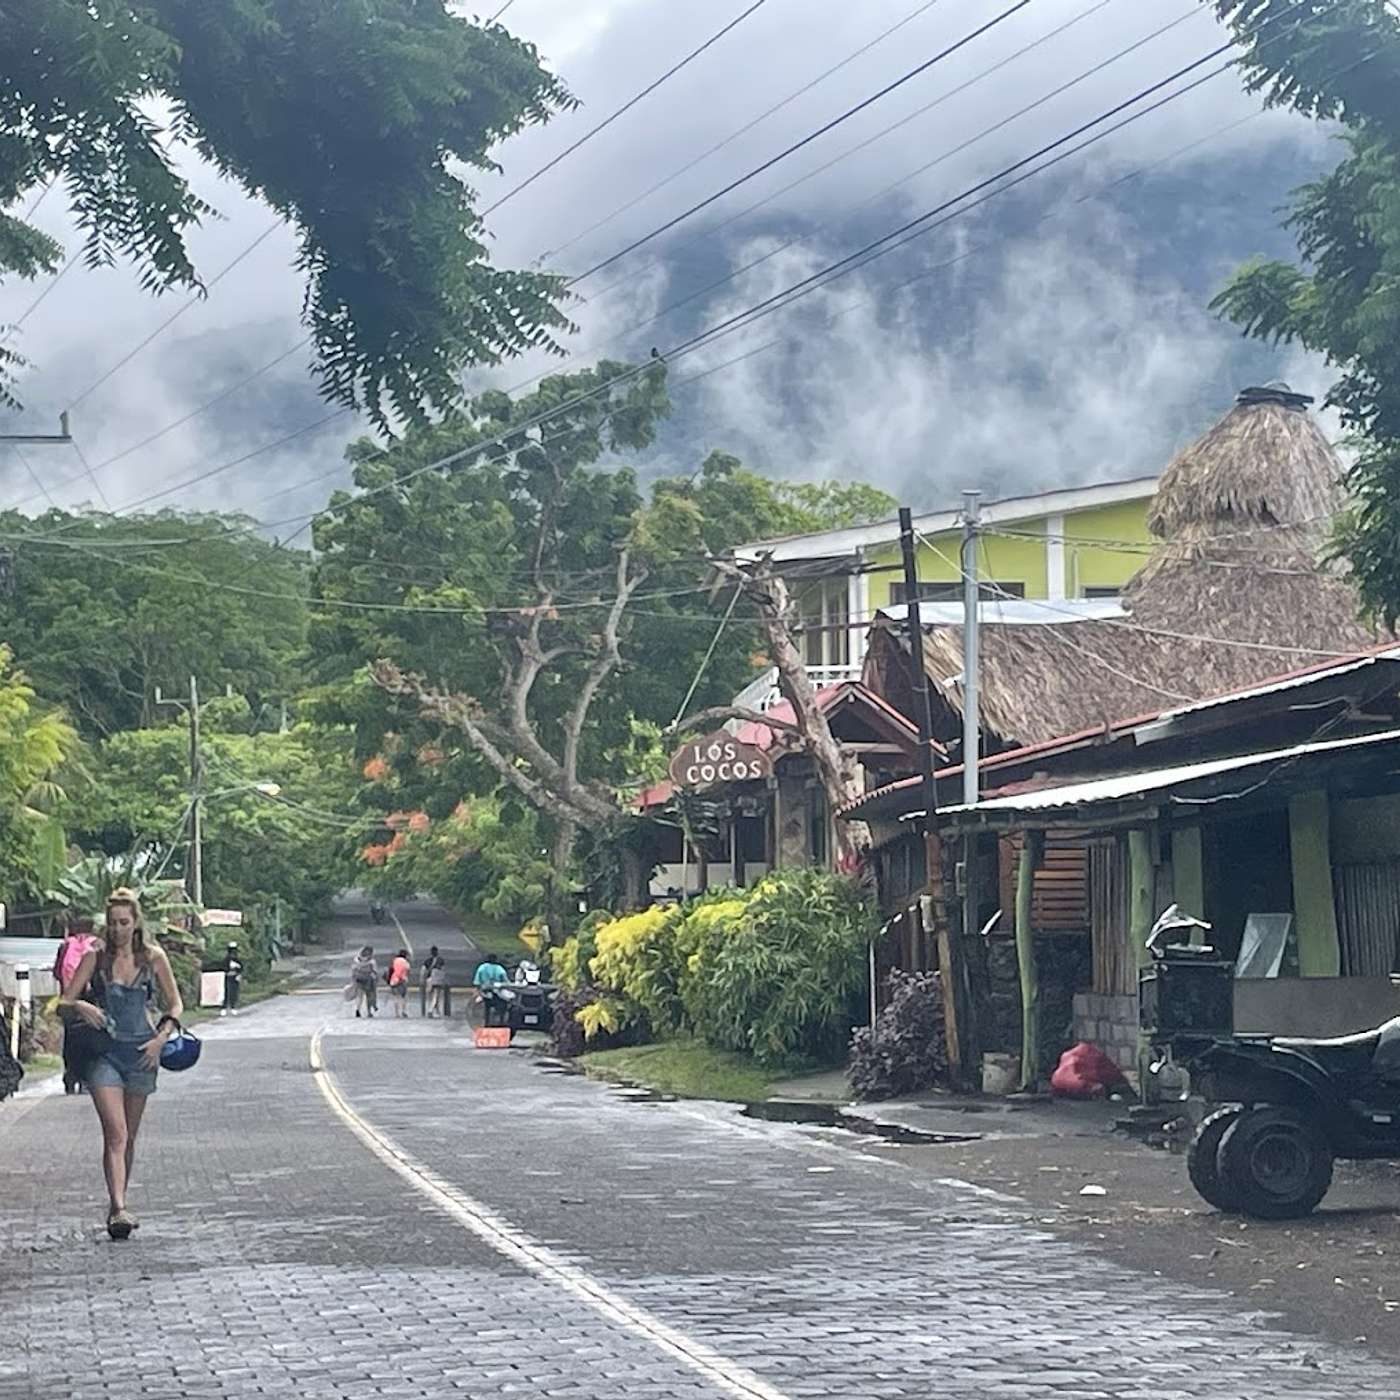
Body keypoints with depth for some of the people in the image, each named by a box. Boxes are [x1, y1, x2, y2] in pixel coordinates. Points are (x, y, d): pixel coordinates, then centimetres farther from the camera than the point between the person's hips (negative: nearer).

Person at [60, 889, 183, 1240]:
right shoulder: (95, 958, 1)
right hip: (104, 1051, -2)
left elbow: (176, 1005, 9)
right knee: (115, 1134, -15)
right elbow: (64, 1003, 1)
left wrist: (162, 1037, -7)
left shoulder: (153, 957, 3)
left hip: (141, 1052, 2)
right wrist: (80, 1007, -21)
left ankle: (118, 1204, 25)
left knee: (129, 1137, 11)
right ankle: (118, 1210, -23)